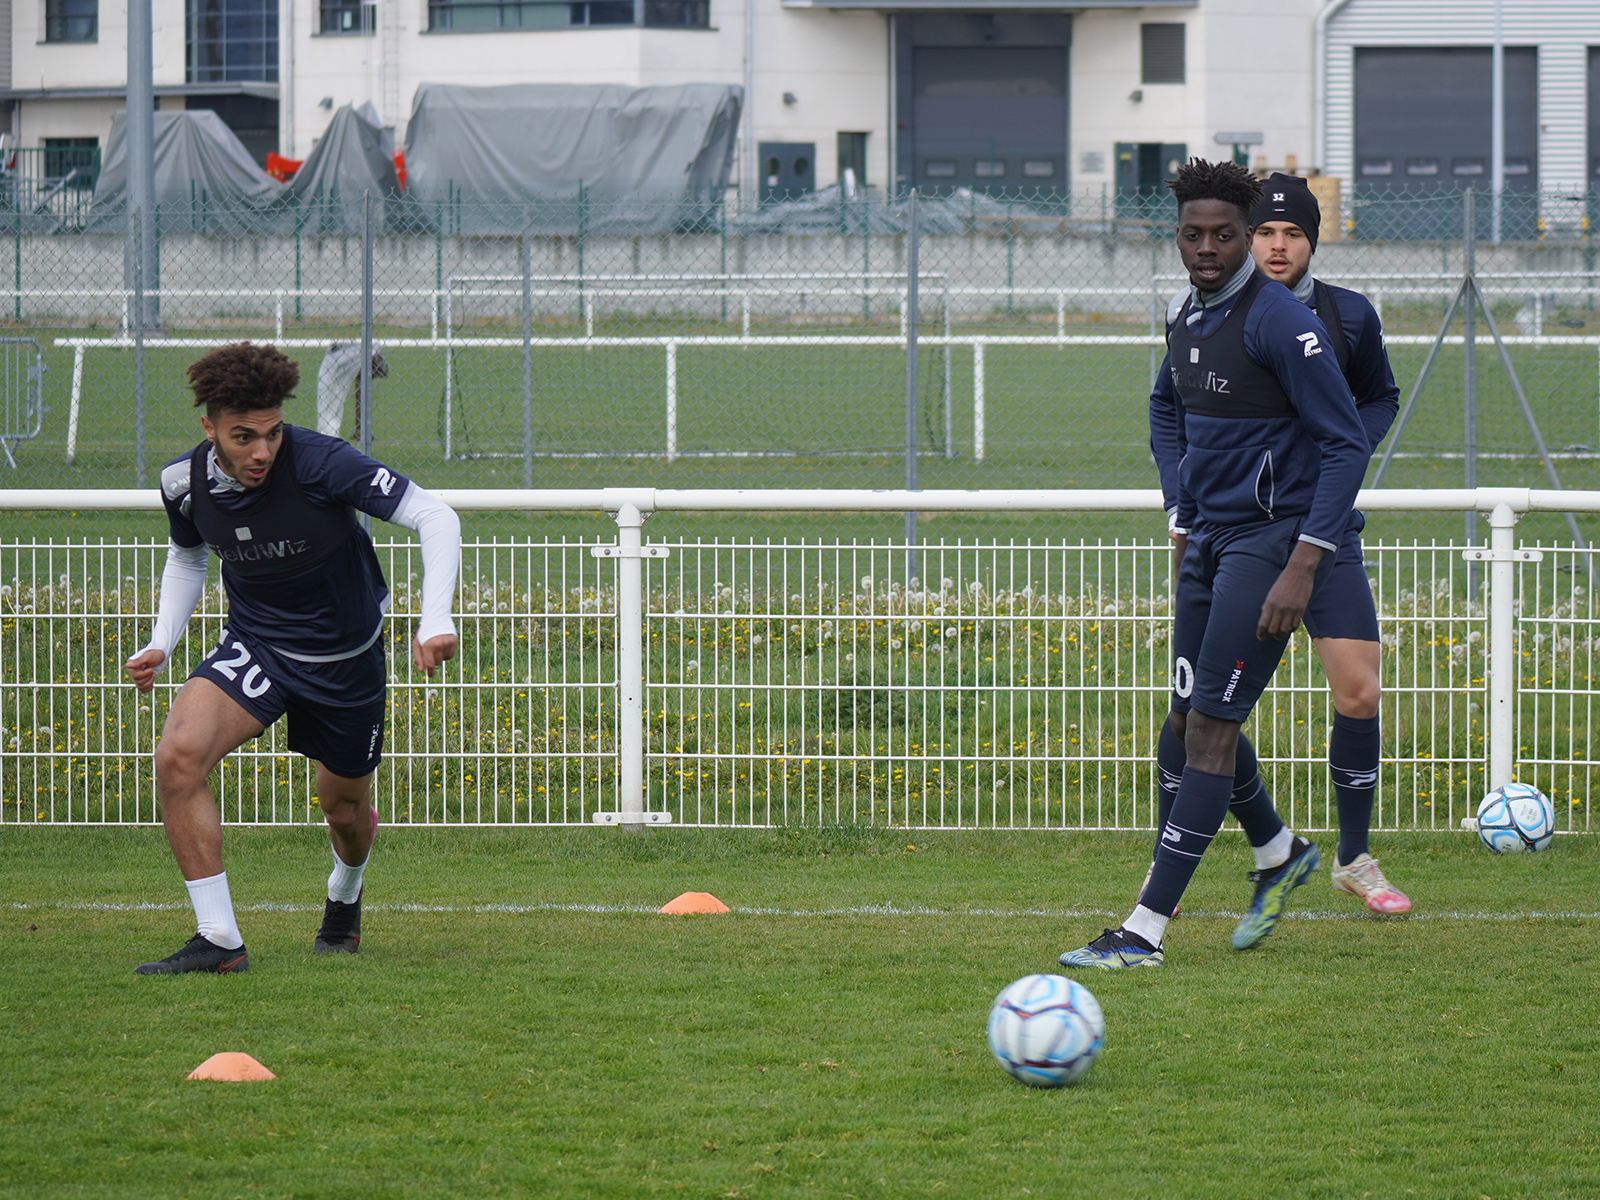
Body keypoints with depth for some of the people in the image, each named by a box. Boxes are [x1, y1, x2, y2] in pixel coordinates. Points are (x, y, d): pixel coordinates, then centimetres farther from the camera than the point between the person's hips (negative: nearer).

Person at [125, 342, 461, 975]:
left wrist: (437, 619, -39)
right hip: (255, 648, 2)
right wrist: (161, 643, -2)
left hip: (347, 654, -2)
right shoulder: (184, 482, -13)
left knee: (344, 808, 14)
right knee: (178, 756, -24)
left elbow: (434, 516, -26)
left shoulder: (320, 462, -27)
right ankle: (218, 940, -17)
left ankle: (344, 895, 53)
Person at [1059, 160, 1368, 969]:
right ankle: (1281, 855, 37)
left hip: (1271, 540, -8)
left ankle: (1145, 931, -12)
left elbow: (1346, 444, -17)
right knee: (1187, 723, 12)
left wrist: (1302, 566, -22)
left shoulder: (1278, 323, -16)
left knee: (1209, 731, -11)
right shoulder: (1183, 316, 9)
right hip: (1209, 539, 8)